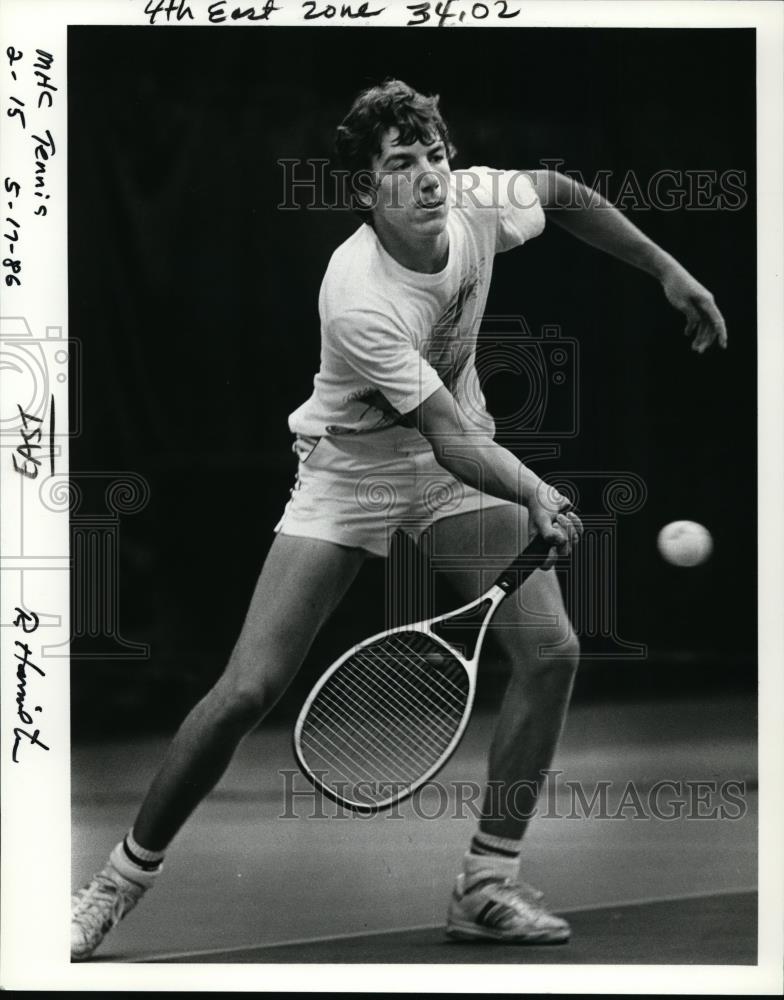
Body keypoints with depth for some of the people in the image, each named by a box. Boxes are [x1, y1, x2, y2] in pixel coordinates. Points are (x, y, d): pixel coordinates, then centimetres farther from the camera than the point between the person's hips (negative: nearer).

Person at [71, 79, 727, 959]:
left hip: (458, 457, 5)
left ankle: (487, 885, -1)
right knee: (249, 689, -12)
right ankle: (124, 875, 7)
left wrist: (665, 270, 10)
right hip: (351, 469, -5)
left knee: (549, 652, -14)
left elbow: (560, 193, 8)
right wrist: (535, 497, -50)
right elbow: (451, 438, -34)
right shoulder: (357, 299, -32)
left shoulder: (474, 202, -16)